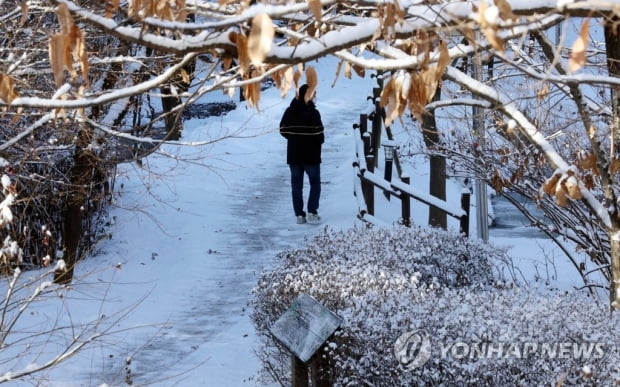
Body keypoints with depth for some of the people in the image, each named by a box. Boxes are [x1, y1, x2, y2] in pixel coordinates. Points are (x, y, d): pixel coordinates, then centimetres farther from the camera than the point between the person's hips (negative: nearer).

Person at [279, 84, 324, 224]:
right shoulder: (313, 112, -15)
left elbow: (283, 130, 4)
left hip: (293, 155, 4)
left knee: (296, 185, 9)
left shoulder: (289, 111, 2)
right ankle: (312, 211, -2)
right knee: (315, 183, 9)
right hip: (311, 155, -4)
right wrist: (320, 141, 4)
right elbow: (319, 133, -18)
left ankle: (299, 214, 6)